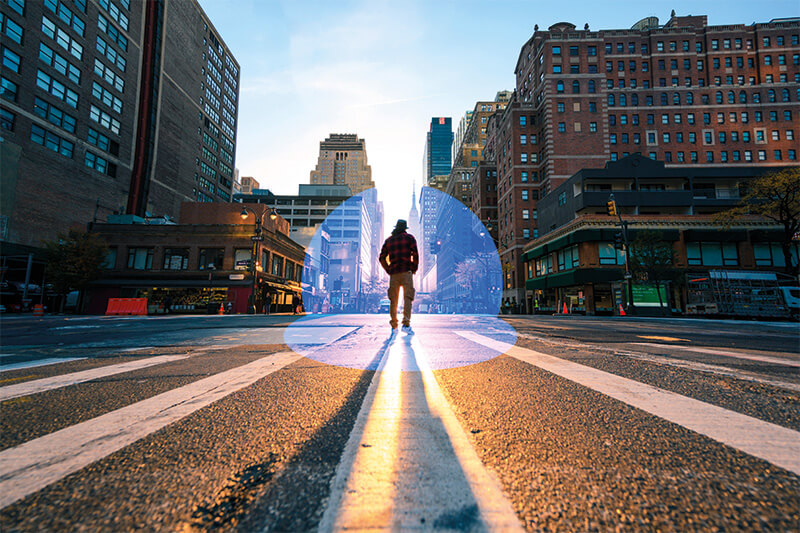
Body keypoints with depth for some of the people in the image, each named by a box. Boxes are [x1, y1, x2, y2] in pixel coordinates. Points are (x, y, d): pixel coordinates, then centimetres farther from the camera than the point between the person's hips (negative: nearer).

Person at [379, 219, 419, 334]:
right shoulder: (409, 237, 5)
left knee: (393, 300, 8)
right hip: (406, 272, -3)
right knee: (407, 298, -7)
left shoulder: (389, 240, 16)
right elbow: (415, 255, -6)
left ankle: (394, 326, 12)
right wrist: (414, 269, 4)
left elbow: (382, 258, 12)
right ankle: (406, 324, -20)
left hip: (393, 273, 3)